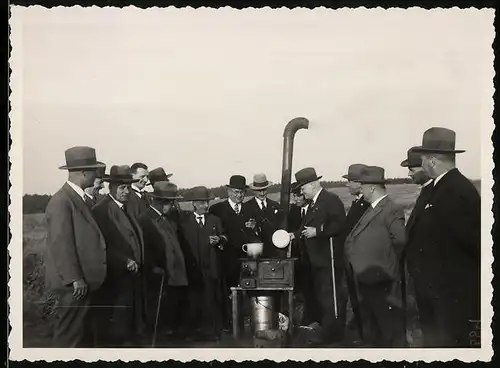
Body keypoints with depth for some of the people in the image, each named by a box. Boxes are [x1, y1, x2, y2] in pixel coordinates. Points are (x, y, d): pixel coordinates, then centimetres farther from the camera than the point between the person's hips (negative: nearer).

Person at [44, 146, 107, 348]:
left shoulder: (77, 198, 13)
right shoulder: (61, 201, -16)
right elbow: (61, 244, -20)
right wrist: (75, 279, -20)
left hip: (84, 282, 10)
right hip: (74, 285, -10)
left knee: (85, 335, 18)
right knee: (69, 337, -1)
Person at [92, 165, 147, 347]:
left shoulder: (127, 209, 14)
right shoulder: (101, 210, -12)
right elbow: (103, 247, -18)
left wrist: (138, 263, 9)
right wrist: (125, 262, -18)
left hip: (133, 275, 8)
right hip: (116, 278, -8)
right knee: (116, 330, 1)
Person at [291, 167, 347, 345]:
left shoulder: (331, 199, -12)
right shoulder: (313, 204, 17)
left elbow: (339, 225, -22)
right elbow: (308, 225, 21)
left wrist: (317, 231, -22)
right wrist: (295, 235, 6)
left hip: (330, 258, -10)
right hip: (317, 258, 10)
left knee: (332, 295, -4)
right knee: (320, 294, 16)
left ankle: (332, 333, 2)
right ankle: (326, 327, 27)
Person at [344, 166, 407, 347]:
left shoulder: (391, 210, -16)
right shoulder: (372, 209, 13)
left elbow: (400, 240, -26)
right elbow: (356, 238, 14)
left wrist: (389, 262, -13)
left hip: (381, 280, -10)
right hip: (365, 278, 10)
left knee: (391, 328, 3)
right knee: (370, 327, 21)